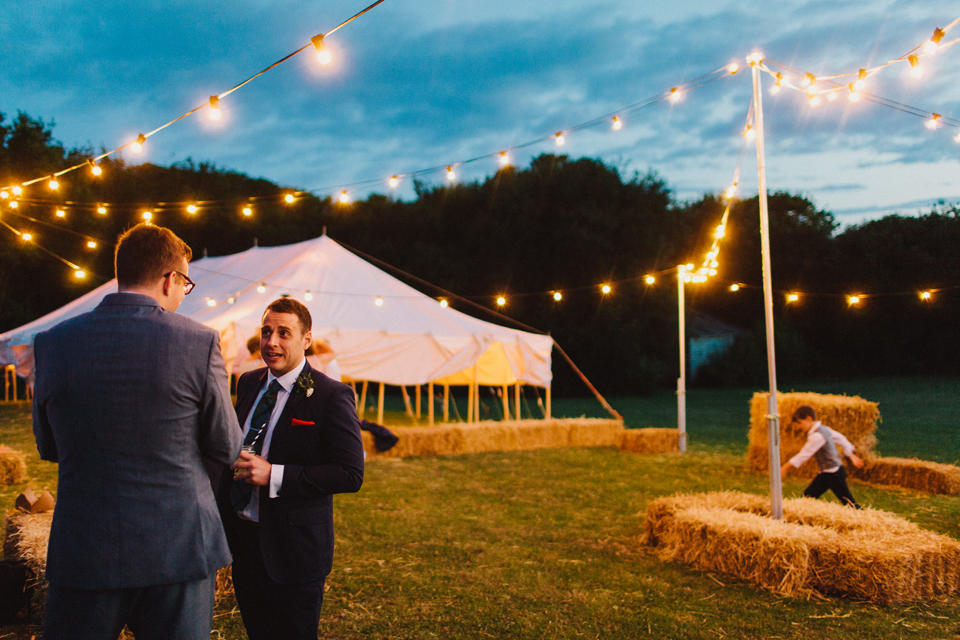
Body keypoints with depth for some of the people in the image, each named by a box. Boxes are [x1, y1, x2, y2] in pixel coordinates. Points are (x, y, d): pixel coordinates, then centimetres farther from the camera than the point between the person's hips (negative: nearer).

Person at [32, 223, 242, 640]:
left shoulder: (52, 342, -3)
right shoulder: (199, 343, -12)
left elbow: (48, 448, 9)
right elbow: (226, 449, -4)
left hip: (82, 553, 2)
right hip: (178, 546, -2)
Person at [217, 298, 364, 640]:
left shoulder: (331, 396, -15)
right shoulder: (248, 383, 7)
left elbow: (351, 474, -20)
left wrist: (273, 475, -25)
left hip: (293, 548, -6)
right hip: (242, 538, 7)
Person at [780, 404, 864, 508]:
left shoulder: (817, 436, -23)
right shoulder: (824, 429, 5)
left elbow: (804, 454, -22)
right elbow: (840, 438, 16)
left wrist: (785, 468, -16)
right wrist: (851, 456, 28)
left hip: (833, 475, -10)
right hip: (825, 473, 10)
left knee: (849, 503, -3)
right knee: (808, 496, 9)